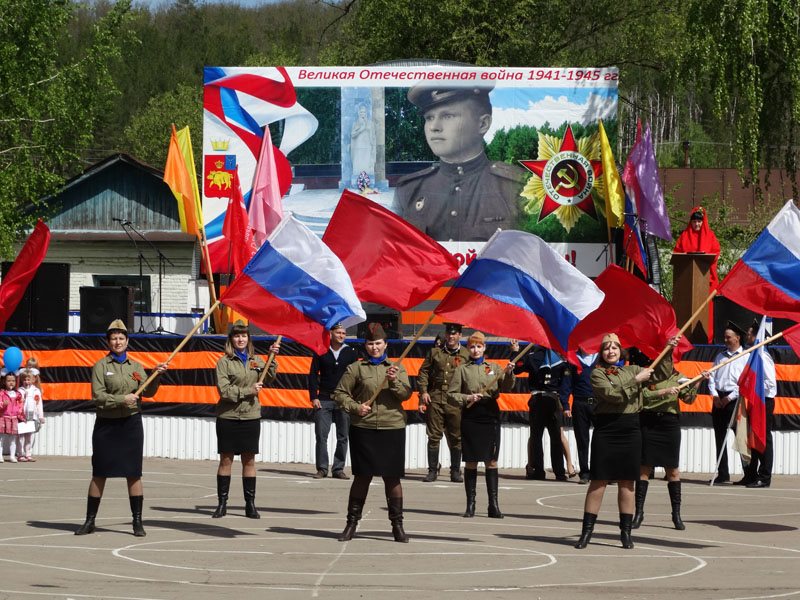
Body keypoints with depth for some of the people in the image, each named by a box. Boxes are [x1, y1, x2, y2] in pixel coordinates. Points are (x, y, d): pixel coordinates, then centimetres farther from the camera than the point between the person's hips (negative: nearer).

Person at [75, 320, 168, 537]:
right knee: (99, 474, 2)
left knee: (134, 474, 1)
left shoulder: (135, 366, 10)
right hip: (106, 424, -2)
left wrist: (156, 376, -16)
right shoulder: (100, 366, 0)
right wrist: (122, 400, -20)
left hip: (131, 424, 2)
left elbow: (148, 392, 1)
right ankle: (90, 521, 10)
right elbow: (97, 396, -10)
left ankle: (137, 522, 5)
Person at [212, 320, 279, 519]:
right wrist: (248, 391, -15)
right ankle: (222, 503, 8)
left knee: (249, 460, 6)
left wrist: (272, 358, -16)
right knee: (226, 459, 2)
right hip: (228, 416, -3)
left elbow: (269, 378, -5)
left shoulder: (256, 360, 9)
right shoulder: (224, 362, -3)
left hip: (251, 417, 3)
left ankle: (250, 504, 11)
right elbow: (224, 390, -12)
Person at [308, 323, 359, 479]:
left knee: (342, 437, 4)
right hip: (324, 399, -1)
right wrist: (313, 397, -4)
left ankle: (338, 468, 10)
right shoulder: (321, 351, 5)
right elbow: (313, 375, 5)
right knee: (321, 435, -2)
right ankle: (322, 468, 4)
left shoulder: (351, 353, 6)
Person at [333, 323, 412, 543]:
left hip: (392, 428, 1)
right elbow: (340, 393, 7)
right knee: (362, 476, 2)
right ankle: (352, 523, 11)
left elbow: (406, 394, -2)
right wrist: (355, 407, -8)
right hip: (363, 429, -1)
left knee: (392, 477, 3)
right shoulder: (356, 368, 6)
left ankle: (397, 524, 10)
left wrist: (394, 381, -20)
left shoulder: (397, 368, 9)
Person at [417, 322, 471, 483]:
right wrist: (423, 391, 3)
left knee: (456, 438, 3)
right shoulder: (435, 352, 12)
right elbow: (423, 372, 14)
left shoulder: (466, 355, 5)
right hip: (435, 399, 1)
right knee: (434, 436, 3)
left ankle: (455, 471, 12)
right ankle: (432, 470, 9)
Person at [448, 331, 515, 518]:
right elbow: (451, 394, 6)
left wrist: (508, 373, -24)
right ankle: (470, 504, 6)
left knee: (491, 461, 1)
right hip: (470, 417, -1)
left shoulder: (493, 368, 10)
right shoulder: (462, 369, 6)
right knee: (471, 462, 1)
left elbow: (506, 387, -5)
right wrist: (467, 398, -11)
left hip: (490, 417, 1)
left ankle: (493, 504, 2)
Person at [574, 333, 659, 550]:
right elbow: (612, 393, -15)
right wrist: (636, 380, -13)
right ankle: (587, 531, 0)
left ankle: (626, 532, 9)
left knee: (626, 482, 5)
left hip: (630, 430, 3)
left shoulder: (632, 370, 14)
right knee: (599, 481, -3)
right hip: (606, 429, -3)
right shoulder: (597, 373, 0)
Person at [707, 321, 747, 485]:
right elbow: (712, 377, 13)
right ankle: (723, 474, 11)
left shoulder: (745, 358, -1)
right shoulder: (720, 356, 17)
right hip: (719, 400, 6)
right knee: (720, 438, 6)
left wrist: (730, 398, -13)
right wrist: (714, 395, -3)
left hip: (735, 400, -6)